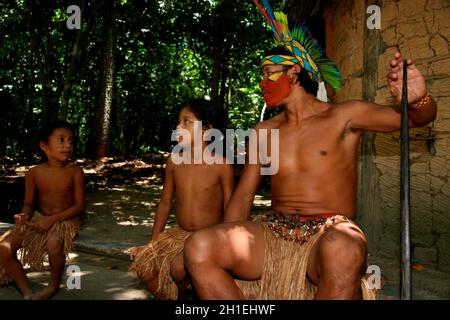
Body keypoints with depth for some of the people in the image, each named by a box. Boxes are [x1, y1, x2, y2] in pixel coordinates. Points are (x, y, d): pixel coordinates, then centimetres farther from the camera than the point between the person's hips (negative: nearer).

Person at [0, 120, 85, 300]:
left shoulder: (75, 172, -9)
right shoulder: (34, 173, -2)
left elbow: (79, 205, -9)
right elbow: (29, 204, 8)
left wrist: (53, 219, -19)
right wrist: (24, 216, -16)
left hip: (65, 220, -3)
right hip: (38, 218, 4)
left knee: (54, 243, -38)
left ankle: (54, 285, -8)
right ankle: (27, 293, -4)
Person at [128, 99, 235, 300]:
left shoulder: (221, 165, -13)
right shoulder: (174, 161, 0)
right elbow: (165, 203, 9)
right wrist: (152, 244, 11)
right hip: (179, 234, 5)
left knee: (179, 266, -29)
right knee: (144, 263, -12)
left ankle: (184, 293, 7)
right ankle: (176, 296, 13)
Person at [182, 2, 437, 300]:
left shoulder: (343, 116, 5)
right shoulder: (263, 132, 15)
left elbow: (419, 117, 3)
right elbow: (244, 193, 12)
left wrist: (419, 99, -23)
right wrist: (228, 245, -4)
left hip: (329, 233, -3)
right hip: (273, 232, 3)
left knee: (342, 252, -42)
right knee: (198, 247, -26)